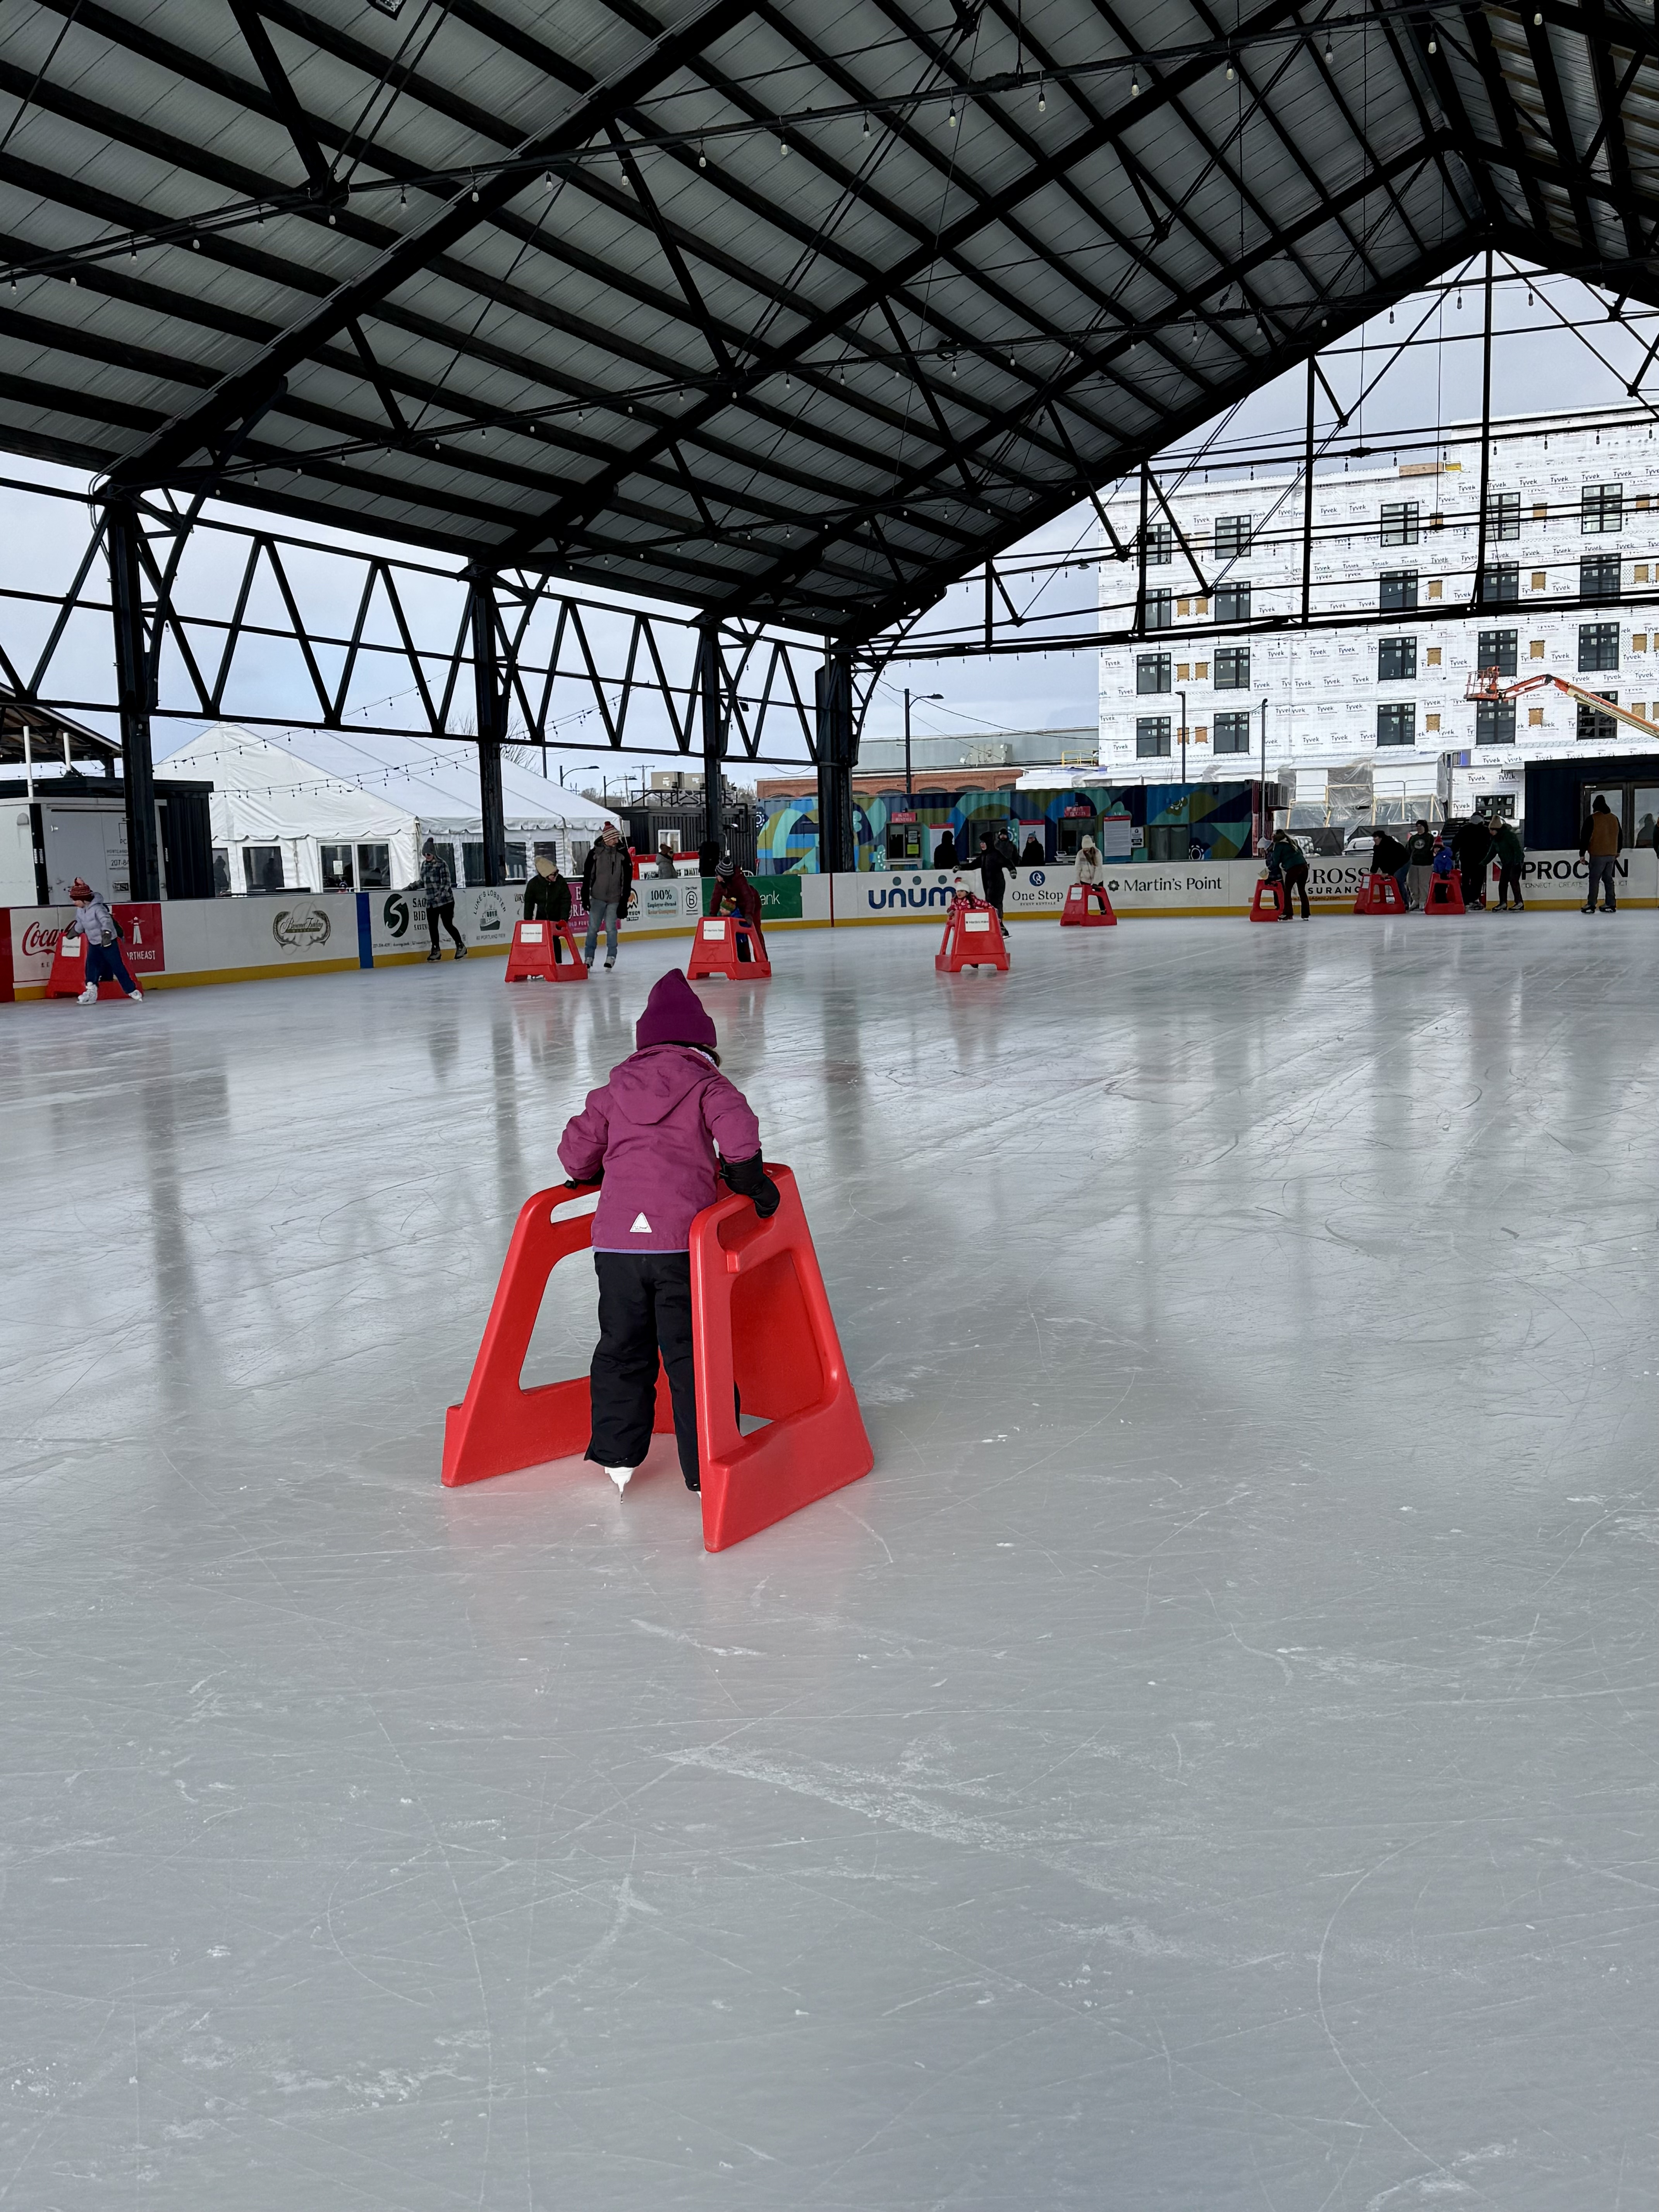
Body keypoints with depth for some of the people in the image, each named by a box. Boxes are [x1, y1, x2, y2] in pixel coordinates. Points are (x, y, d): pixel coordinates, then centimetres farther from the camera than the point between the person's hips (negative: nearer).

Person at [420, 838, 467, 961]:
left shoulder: (442, 864, -8)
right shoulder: (424, 865, 12)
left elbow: (446, 882, -14)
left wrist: (439, 896, -22)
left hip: (445, 900, -6)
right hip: (431, 902, 6)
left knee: (448, 924, -6)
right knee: (432, 926, 4)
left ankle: (461, 946, 9)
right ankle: (436, 951, 15)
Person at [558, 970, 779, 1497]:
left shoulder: (614, 1090, 16)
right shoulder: (708, 1086, 5)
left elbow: (576, 1152, 15)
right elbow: (738, 1132, -13)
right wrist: (750, 1182, 0)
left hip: (616, 1239, 3)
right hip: (682, 1240, -3)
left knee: (622, 1349, 17)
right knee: (692, 1353, 2)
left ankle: (616, 1454, 23)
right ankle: (706, 1471, 4)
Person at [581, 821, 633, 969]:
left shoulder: (623, 853, -1)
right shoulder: (595, 852, -4)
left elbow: (627, 877, 3)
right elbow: (587, 875, 0)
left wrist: (625, 897, 1)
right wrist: (585, 896, -3)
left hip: (615, 898, 0)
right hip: (597, 897, 0)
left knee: (611, 928, -1)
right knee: (593, 927, 2)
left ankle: (611, 957, 11)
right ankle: (589, 957, 11)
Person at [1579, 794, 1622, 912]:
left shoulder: (1592, 819, -10)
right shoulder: (1614, 818, 9)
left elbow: (1585, 837, -10)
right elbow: (1620, 836, 18)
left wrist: (1583, 854, -2)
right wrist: (1618, 851, 30)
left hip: (1597, 855, -6)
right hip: (1612, 854, 6)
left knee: (1594, 880, -3)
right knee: (1609, 879, 13)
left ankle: (1591, 905, -6)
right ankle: (1611, 905, 13)